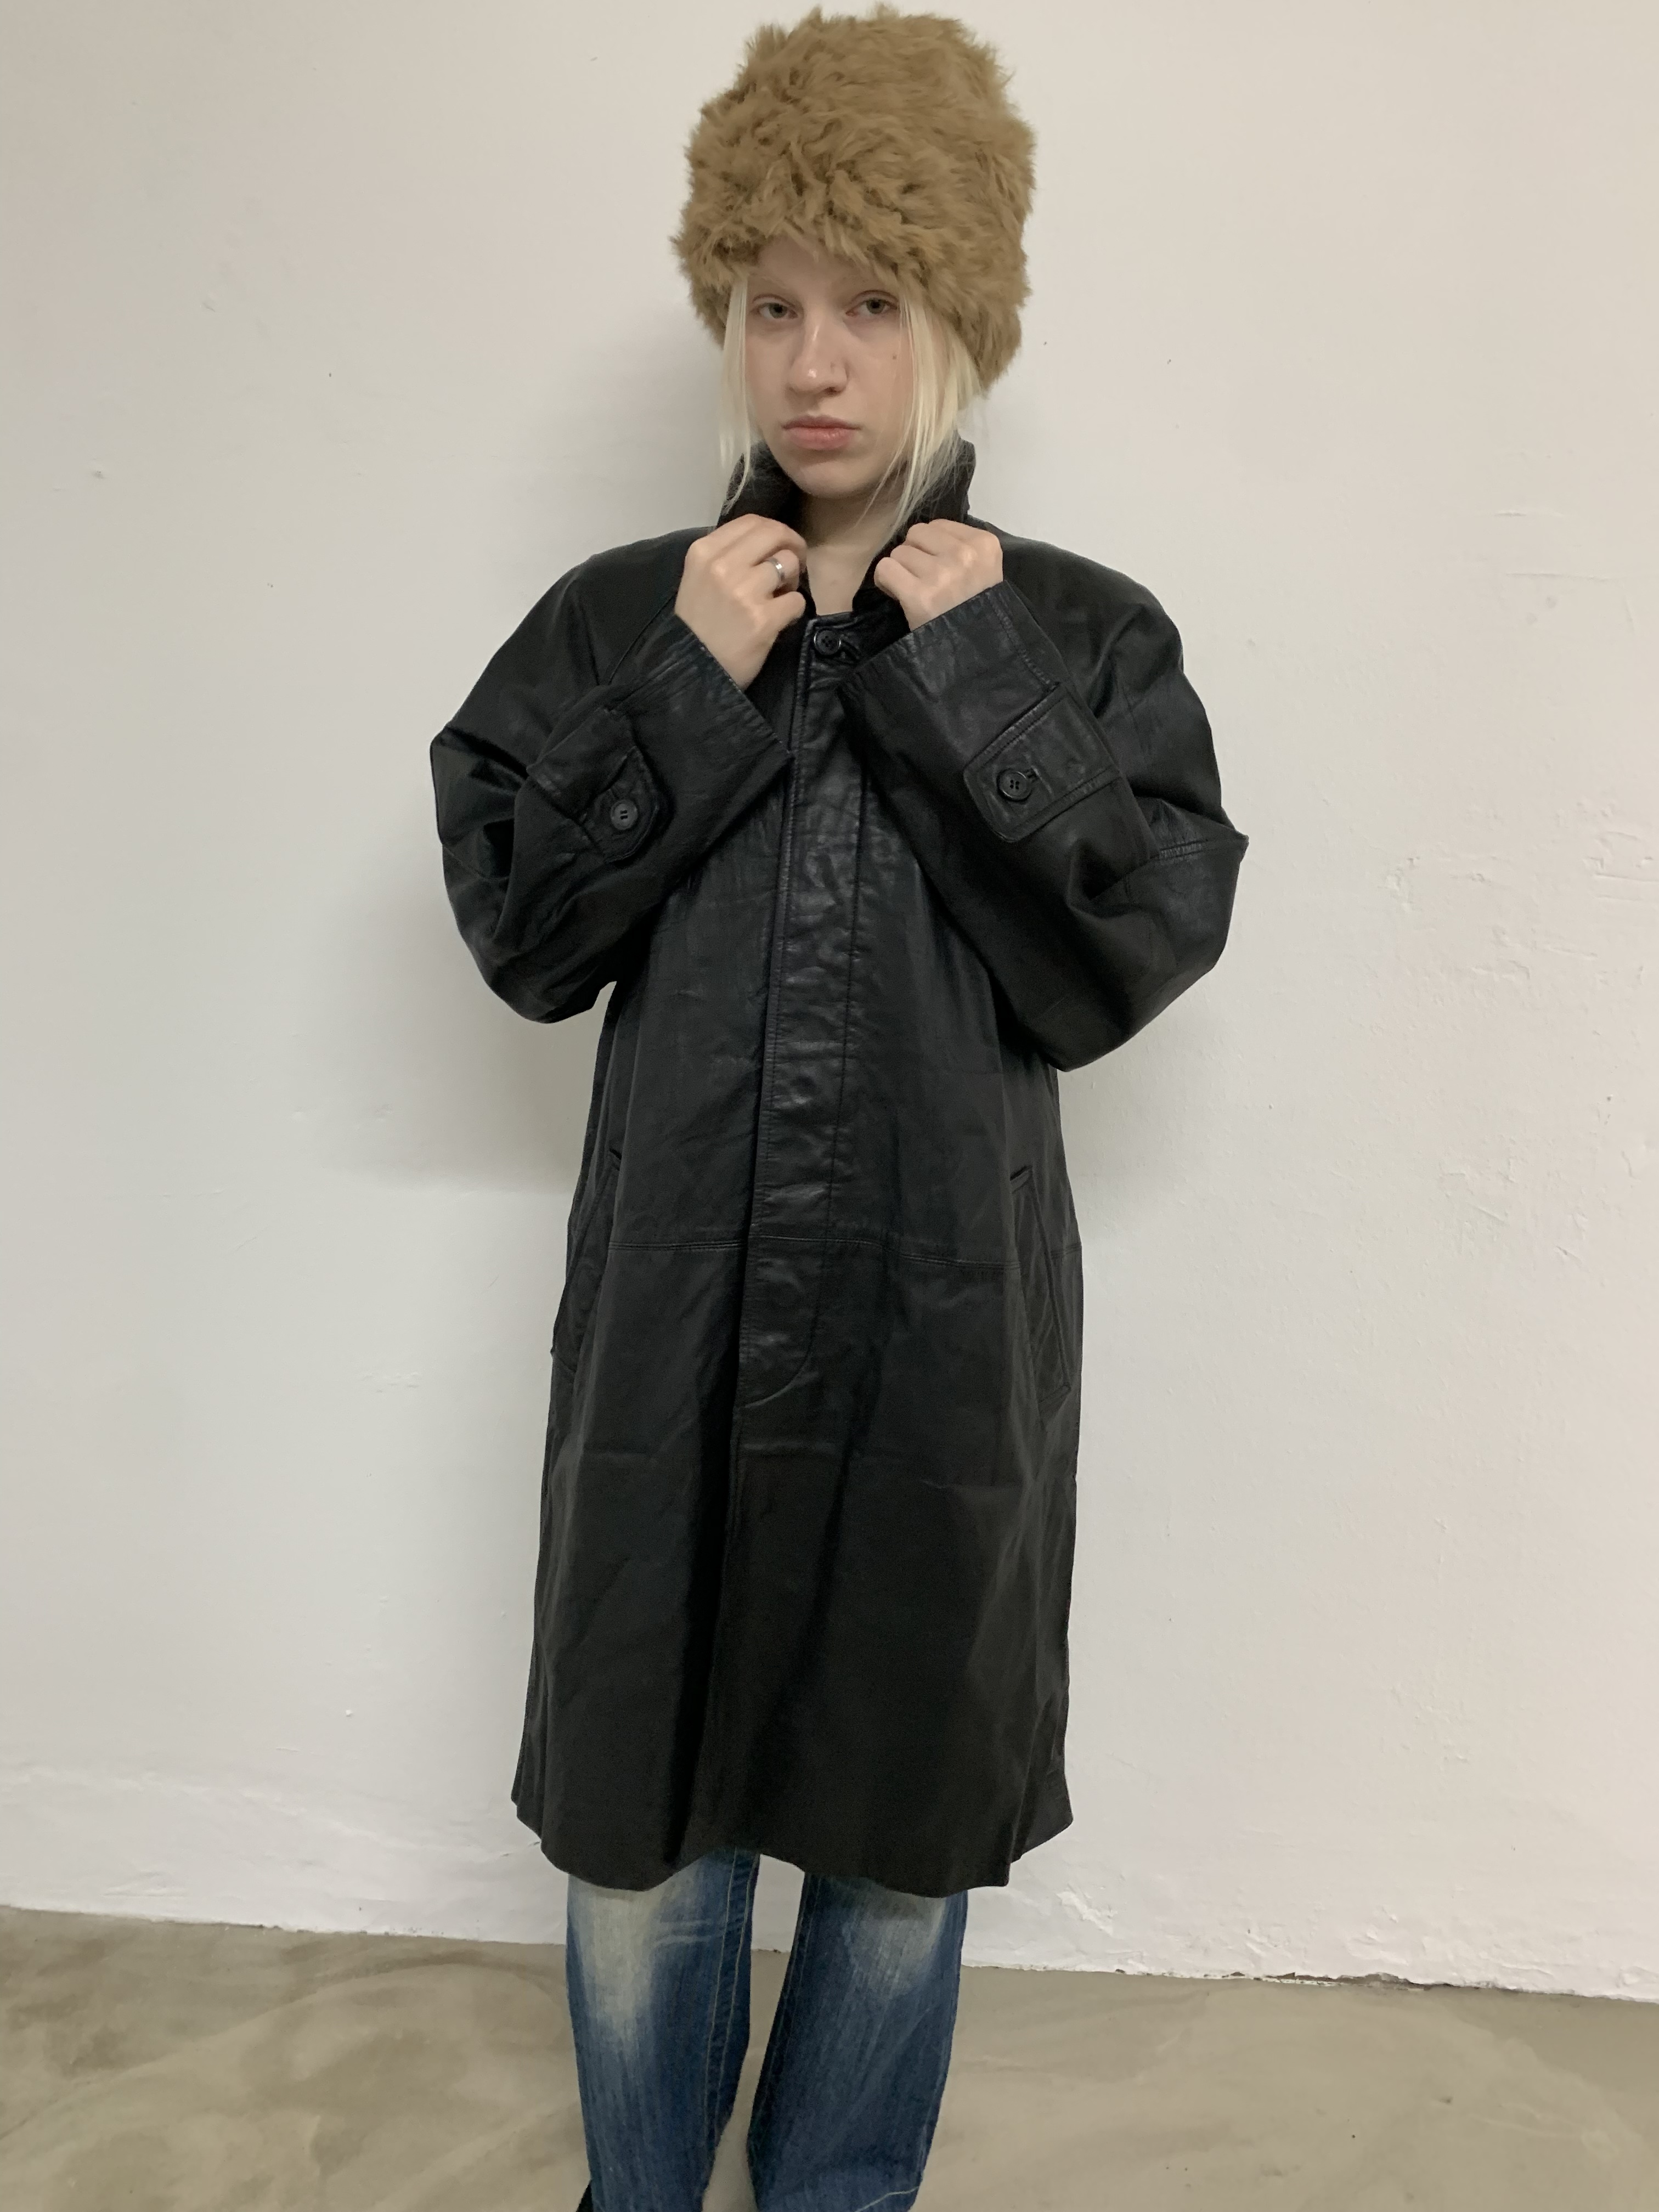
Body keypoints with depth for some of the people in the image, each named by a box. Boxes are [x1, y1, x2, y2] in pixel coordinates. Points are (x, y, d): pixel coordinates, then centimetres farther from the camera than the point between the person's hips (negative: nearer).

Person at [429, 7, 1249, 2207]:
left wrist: (969, 684, -12)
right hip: (678, 1311, 1)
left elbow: (1119, 965, -7)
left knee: (901, 1840, 16)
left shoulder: (1085, 635, 1)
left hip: (946, 1314, 0)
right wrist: (697, 692, -12)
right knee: (641, 1840, 15)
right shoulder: (624, 615, 3)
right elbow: (522, 931, -3)